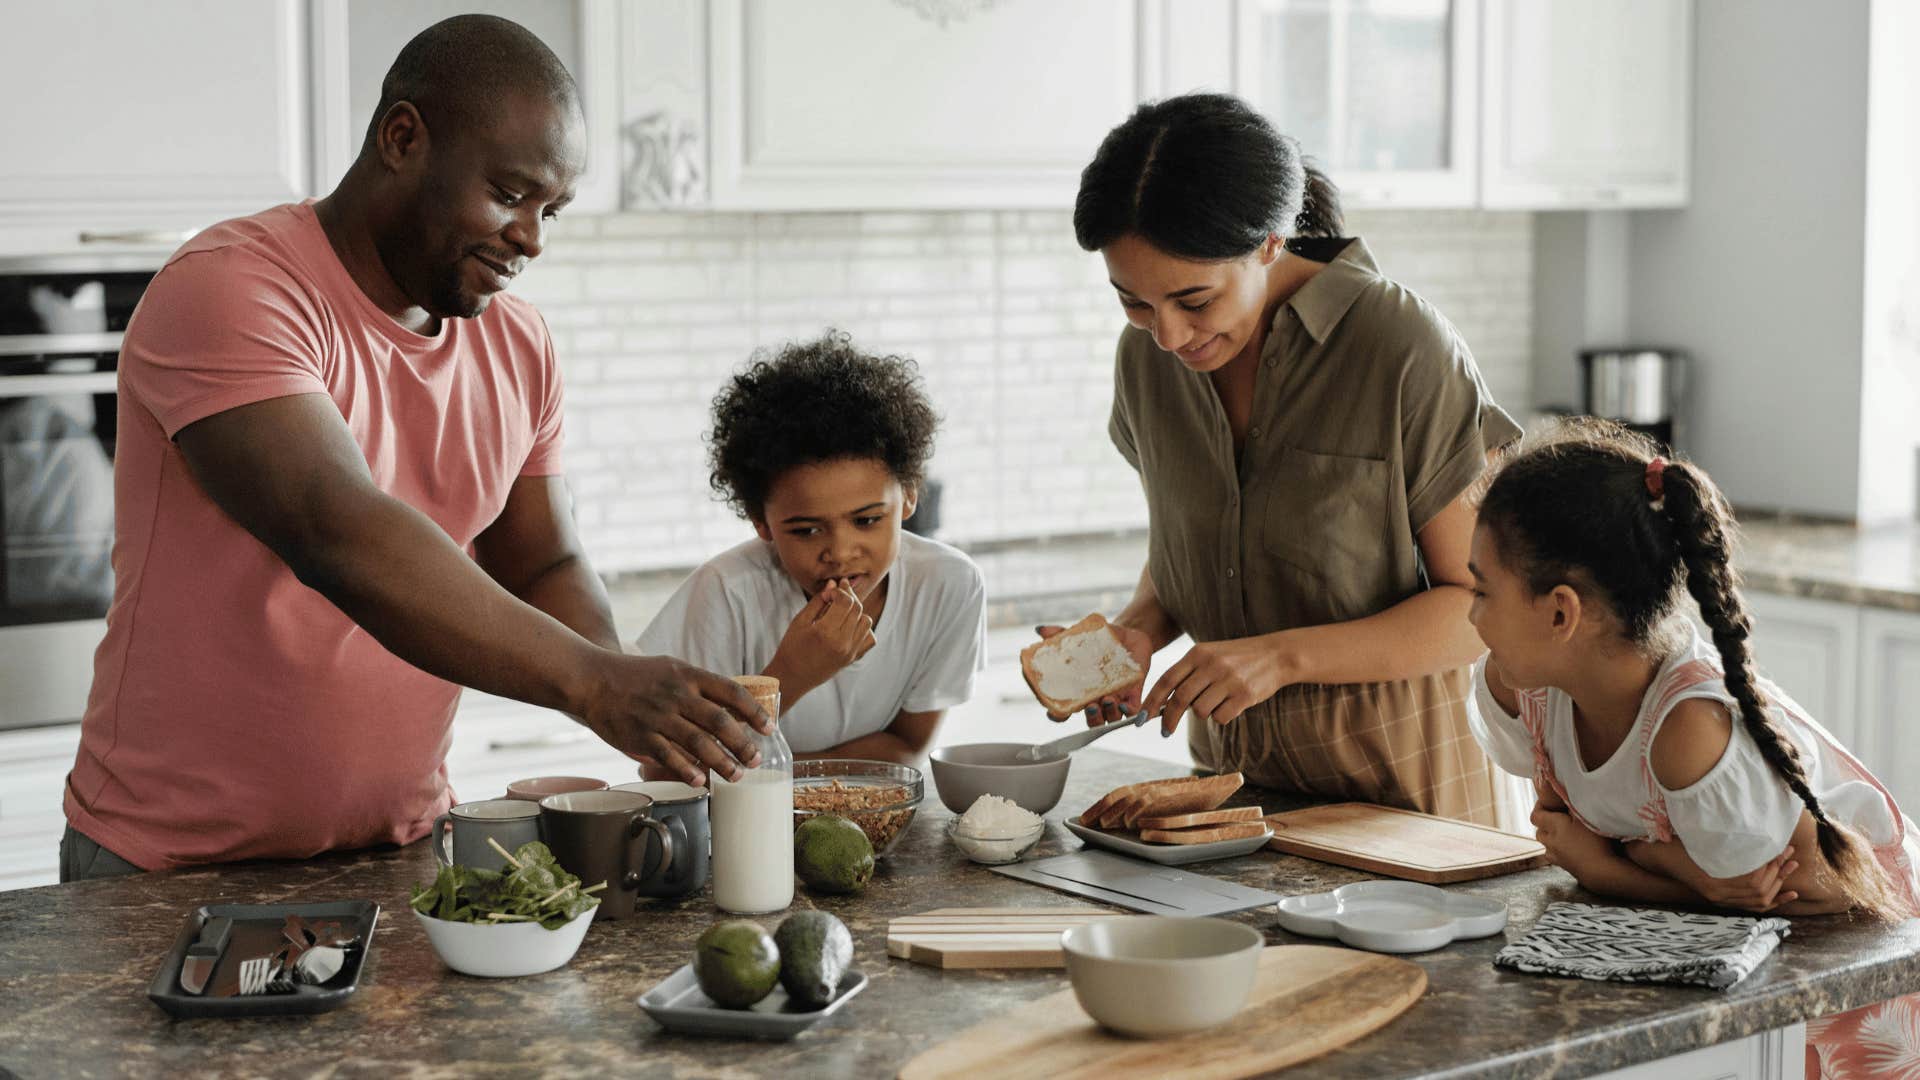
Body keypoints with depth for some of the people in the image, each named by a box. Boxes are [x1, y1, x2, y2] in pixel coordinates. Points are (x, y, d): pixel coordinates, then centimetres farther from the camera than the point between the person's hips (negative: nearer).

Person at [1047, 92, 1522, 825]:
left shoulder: (1404, 350, -15)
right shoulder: (1146, 355, 1)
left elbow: (1485, 605, -12)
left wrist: (1284, 656, -22)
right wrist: (1140, 630, -6)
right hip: (1231, 763, 2)